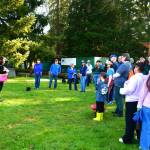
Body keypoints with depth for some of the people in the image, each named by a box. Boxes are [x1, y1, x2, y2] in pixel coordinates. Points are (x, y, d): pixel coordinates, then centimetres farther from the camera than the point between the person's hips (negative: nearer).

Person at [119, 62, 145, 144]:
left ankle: (127, 139, 7)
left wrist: (122, 90, -4)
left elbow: (130, 89, -22)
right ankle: (140, 136, 30)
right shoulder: (144, 78, 4)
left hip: (132, 101, -7)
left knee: (130, 120, 0)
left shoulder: (134, 77, -18)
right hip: (140, 100, 7)